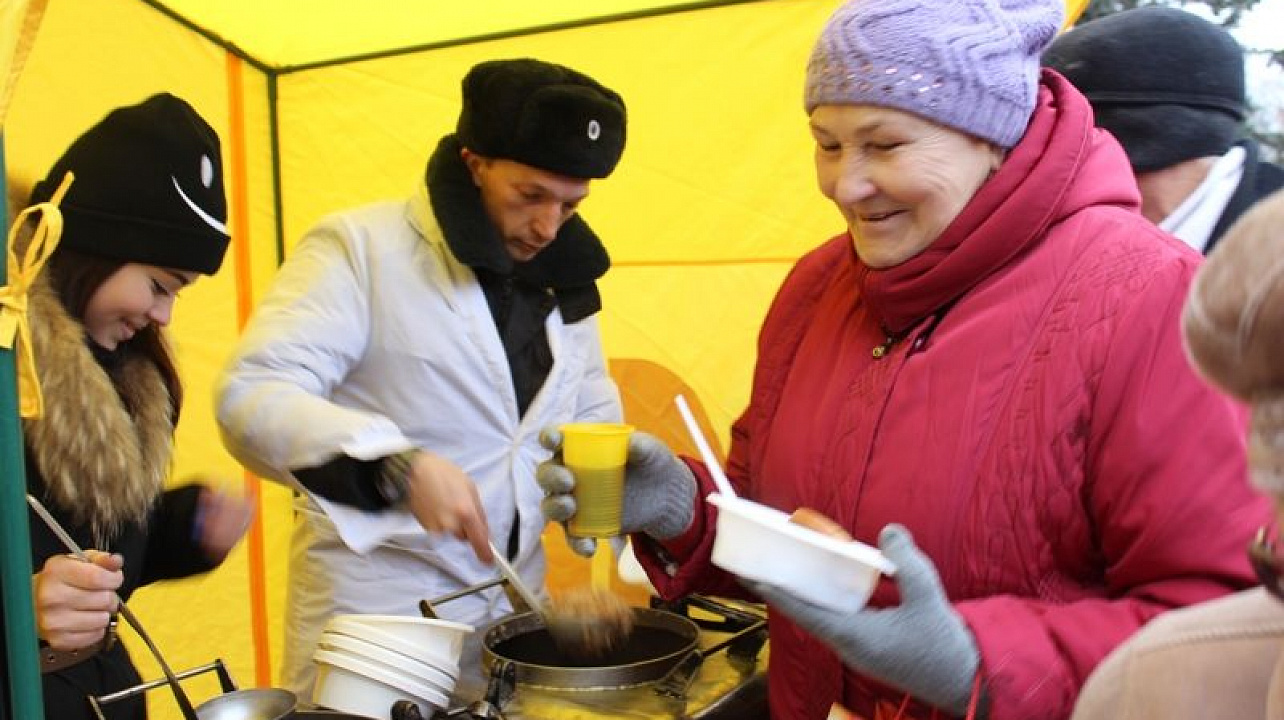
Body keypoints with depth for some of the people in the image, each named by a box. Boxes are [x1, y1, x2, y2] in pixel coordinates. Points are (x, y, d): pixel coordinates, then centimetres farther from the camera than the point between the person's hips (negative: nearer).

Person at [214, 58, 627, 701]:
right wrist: (399, 467, -35)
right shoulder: (360, 247, -11)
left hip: (513, 606, 6)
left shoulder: (563, 282, 9)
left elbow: (593, 414, 18)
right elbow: (253, 396, -21)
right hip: (373, 606, -5)